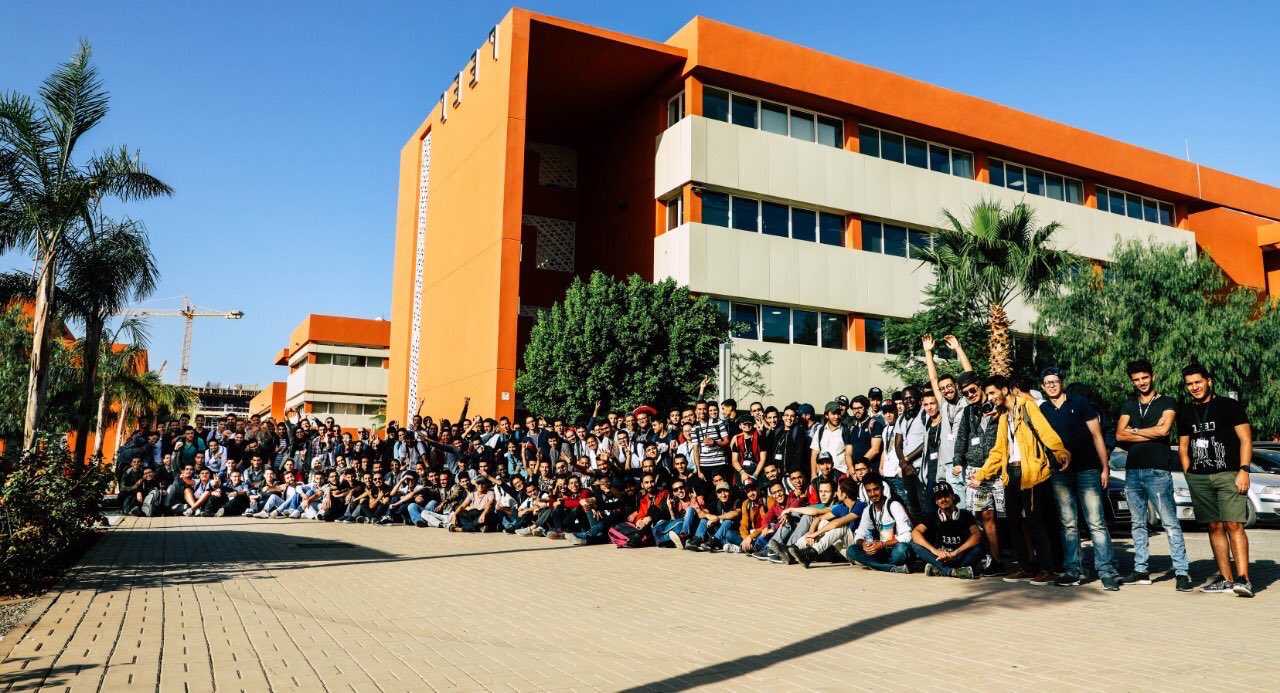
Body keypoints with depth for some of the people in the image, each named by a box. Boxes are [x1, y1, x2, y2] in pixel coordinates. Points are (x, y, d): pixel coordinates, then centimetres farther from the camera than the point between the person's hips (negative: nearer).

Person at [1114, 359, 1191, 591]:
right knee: (1137, 523, 9)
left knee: (1170, 522, -8)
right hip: (1132, 471, 5)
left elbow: (1163, 429, -13)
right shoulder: (1129, 406, 17)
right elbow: (1120, 435, 4)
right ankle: (1141, 571, 14)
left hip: (1158, 471, -5)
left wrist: (1135, 431, -1)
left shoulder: (1167, 403, 4)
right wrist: (1150, 434, -4)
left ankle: (1182, 572, -6)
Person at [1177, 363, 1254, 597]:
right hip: (1199, 479, 5)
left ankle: (1243, 579, -15)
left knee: (1234, 525, -13)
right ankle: (1226, 578, 9)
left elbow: (1245, 439, -1)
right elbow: (1183, 447, 20)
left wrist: (1243, 470, -11)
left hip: (1229, 474, -5)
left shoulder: (1229, 406, 3)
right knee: (1215, 527, 5)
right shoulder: (1186, 413, 16)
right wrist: (1189, 475, 11)